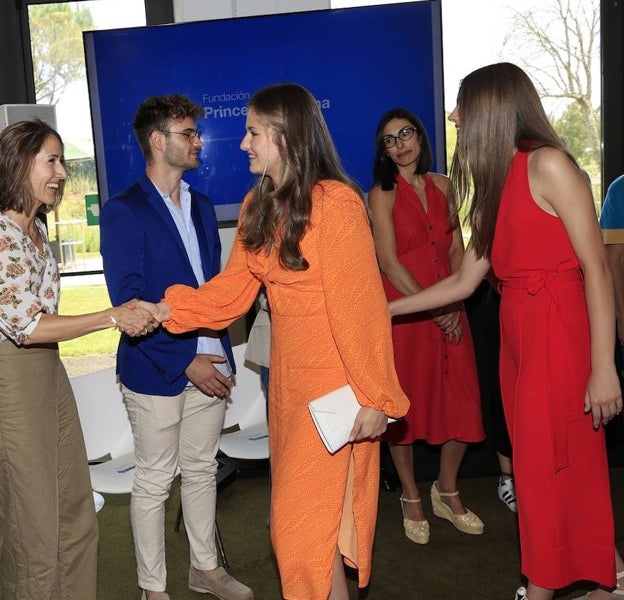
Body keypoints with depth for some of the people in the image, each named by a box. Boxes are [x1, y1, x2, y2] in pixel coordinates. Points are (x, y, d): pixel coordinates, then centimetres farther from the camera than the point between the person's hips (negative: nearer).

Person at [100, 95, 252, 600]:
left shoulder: (201, 207, 12)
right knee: (154, 482, 7)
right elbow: (128, 302, -15)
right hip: (156, 370, -6)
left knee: (202, 471, 18)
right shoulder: (123, 212, -10)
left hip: (208, 362, 6)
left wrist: (221, 351, 6)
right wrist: (185, 361, -17)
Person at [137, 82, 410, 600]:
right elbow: (234, 286, 6)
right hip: (287, 376, 8)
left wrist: (376, 396, -17)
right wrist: (168, 310, -4)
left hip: (333, 380, -8)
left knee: (307, 520, 0)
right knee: (298, 510, 17)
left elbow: (360, 305, -19)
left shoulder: (335, 203, -18)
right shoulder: (259, 205, 8)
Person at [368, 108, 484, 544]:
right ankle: (411, 498, 23)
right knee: (405, 405, 4)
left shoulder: (442, 186, 10)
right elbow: (388, 261, -9)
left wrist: (456, 306, -5)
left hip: (449, 312, 4)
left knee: (463, 404, 4)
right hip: (403, 310, -4)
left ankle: (448, 492, 26)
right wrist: (432, 308, -12)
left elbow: (457, 250, 8)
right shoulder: (383, 194, -3)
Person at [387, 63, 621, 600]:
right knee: (536, 468, 12)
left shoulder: (547, 165, -8)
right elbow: (465, 280, 16)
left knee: (553, 468, 1)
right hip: (517, 334, 8)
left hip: (561, 334, -8)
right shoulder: (494, 183, 15)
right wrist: (387, 309, 18)